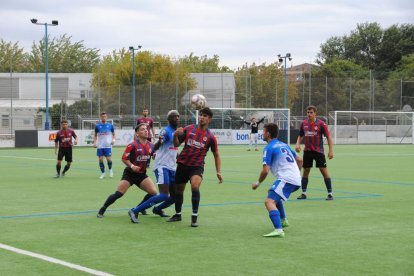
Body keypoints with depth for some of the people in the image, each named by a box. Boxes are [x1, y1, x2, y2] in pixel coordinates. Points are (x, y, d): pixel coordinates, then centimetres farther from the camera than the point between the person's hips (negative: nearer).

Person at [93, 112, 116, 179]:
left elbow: (113, 134, 12)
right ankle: (103, 173, 14)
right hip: (100, 146, 1)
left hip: (108, 146, -1)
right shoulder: (97, 126, 4)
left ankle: (110, 170, 22)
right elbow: (95, 135, 12)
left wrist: (113, 140, -6)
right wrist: (94, 142, -2)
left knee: (109, 159, -7)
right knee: (100, 160, -1)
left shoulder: (110, 125, 2)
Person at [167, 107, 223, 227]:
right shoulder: (188, 129, 2)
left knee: (195, 186, -29)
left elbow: (216, 155, 6)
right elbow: (176, 144, 7)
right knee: (178, 190, 12)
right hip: (183, 164, 3)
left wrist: (218, 172, -3)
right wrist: (175, 135, -14)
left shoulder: (210, 137, -3)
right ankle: (178, 214, 36)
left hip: (197, 166, -3)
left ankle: (194, 217, -20)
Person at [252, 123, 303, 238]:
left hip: (286, 179, -9)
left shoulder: (269, 148, -6)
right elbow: (300, 160, 26)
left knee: (269, 201, -20)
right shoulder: (283, 145, 20)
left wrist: (257, 183, 3)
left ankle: (278, 230, -38)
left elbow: (265, 170, -12)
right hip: (296, 180, 9)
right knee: (275, 195, 33)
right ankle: (283, 221, 41)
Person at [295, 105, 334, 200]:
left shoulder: (321, 124, -8)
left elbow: (328, 137, -5)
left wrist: (331, 150, -10)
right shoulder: (304, 123, 6)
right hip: (307, 151, 4)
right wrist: (298, 144, 1)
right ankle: (303, 193, 16)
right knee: (305, 171, 7)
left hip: (319, 151, -4)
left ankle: (330, 193, 0)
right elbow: (300, 136, 19)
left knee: (324, 171, -6)